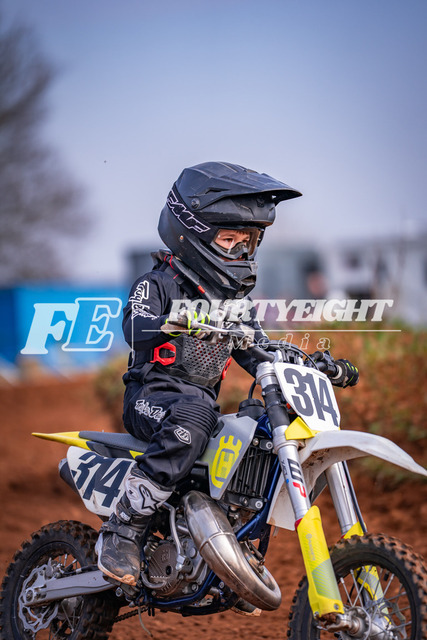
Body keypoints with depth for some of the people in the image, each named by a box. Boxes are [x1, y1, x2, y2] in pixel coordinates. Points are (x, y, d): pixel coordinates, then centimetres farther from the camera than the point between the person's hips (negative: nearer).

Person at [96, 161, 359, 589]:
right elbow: (135, 326, -21)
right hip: (150, 396, -7)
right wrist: (177, 320, -42)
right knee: (192, 417, -38)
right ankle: (123, 528, -37)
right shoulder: (159, 283, -3)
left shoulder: (236, 297, 18)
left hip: (203, 402, 7)